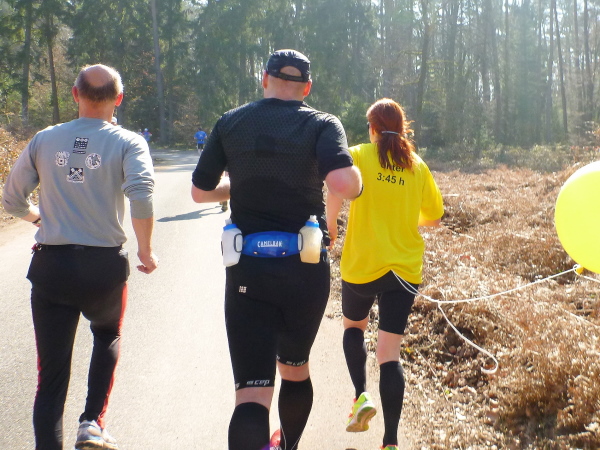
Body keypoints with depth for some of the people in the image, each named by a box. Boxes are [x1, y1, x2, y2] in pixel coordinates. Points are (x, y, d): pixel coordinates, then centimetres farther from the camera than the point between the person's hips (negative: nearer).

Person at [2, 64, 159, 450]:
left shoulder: (44, 140, 4)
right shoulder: (128, 143, -5)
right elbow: (141, 196, -21)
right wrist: (145, 250, -8)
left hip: (51, 266, 1)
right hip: (105, 266, -1)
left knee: (52, 373, 7)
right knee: (107, 336, 28)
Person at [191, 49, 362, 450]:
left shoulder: (230, 123, 4)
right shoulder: (322, 124, -4)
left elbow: (200, 191, 10)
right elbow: (344, 184, -22)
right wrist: (355, 174, 2)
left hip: (247, 270, 0)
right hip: (306, 270, 1)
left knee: (253, 391, -6)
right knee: (295, 368, 25)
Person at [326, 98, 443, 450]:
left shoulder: (359, 155, -3)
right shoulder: (418, 166, 7)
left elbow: (337, 191, -23)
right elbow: (433, 219, 13)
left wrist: (330, 226, -7)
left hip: (362, 265, -2)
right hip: (405, 269, 2)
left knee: (354, 326, 27)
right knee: (390, 352, 1)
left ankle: (361, 395, 8)